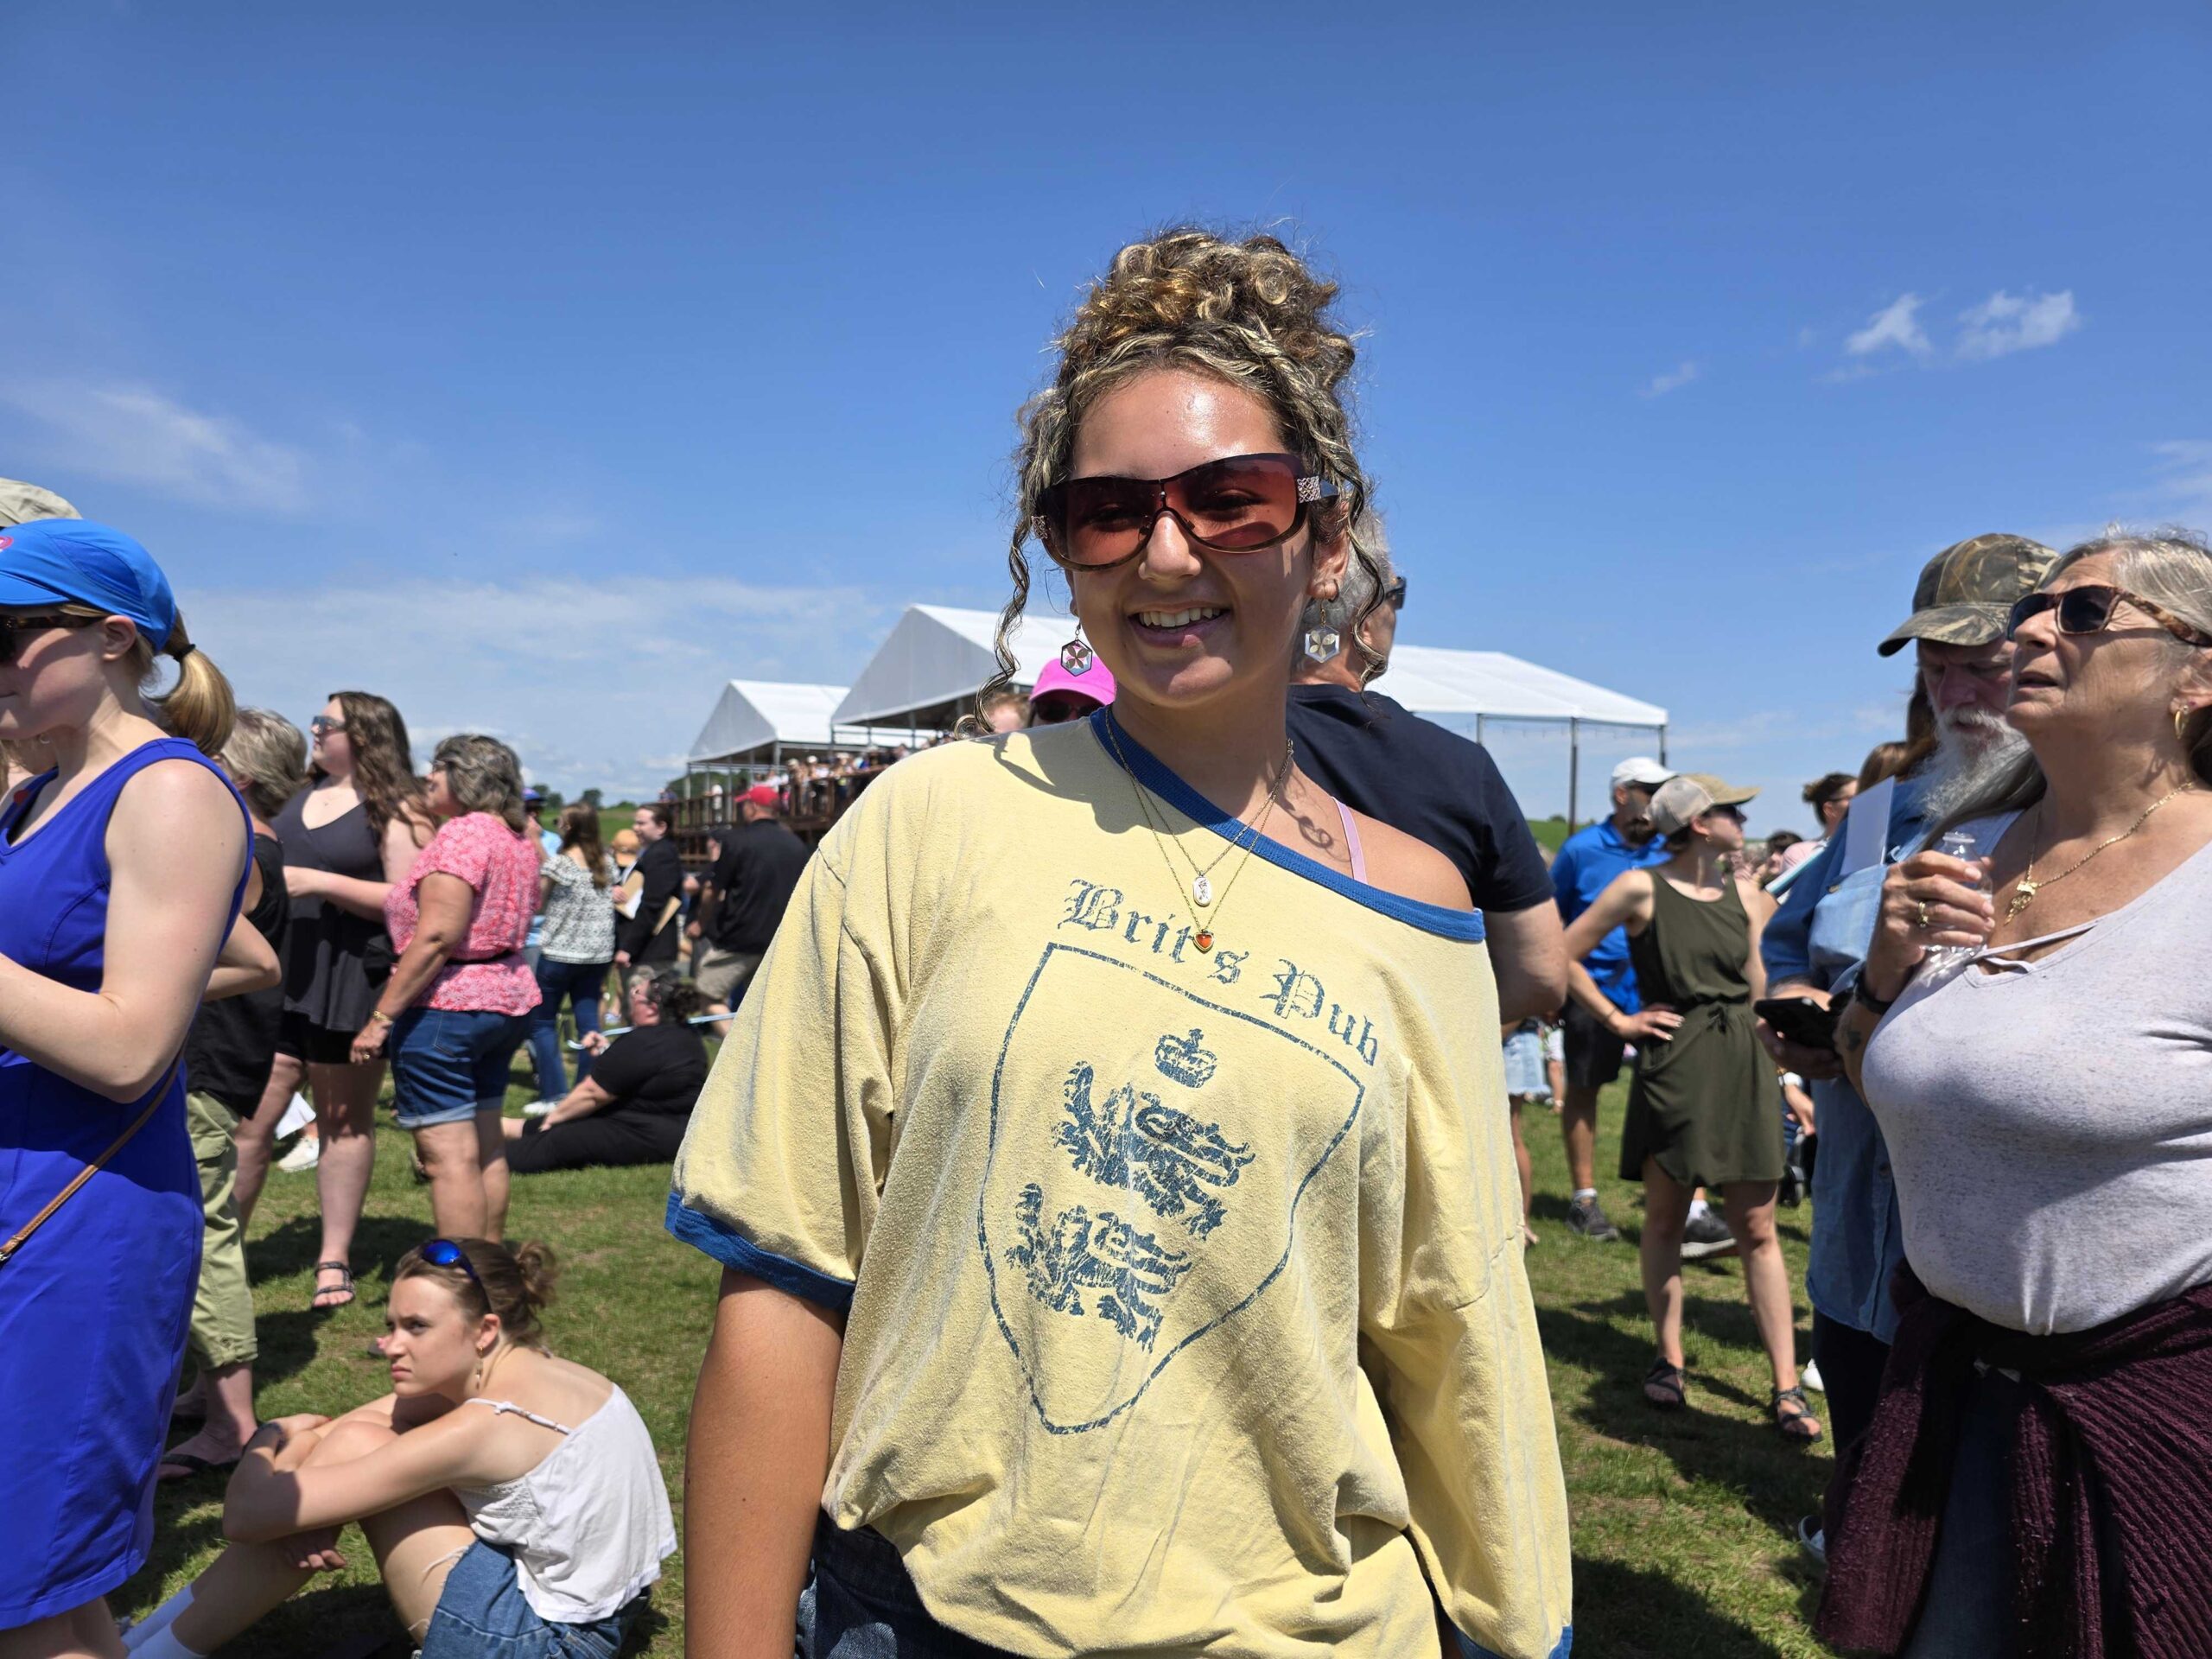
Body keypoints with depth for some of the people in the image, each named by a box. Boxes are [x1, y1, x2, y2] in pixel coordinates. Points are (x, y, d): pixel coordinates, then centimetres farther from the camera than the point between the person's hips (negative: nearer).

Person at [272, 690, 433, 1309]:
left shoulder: (396, 811, -6)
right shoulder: (297, 792, 14)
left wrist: (318, 882, -20)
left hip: (351, 978, -5)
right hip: (278, 972, 5)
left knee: (345, 1121, 7)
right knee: (250, 1113, 1)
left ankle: (335, 1257, 17)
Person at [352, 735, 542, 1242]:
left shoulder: (462, 833, -15)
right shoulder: (518, 836, 13)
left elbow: (436, 936, -21)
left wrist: (381, 1017, -19)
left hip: (446, 1005, -10)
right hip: (506, 1001, 10)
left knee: (448, 1156, -6)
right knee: (486, 1149, 15)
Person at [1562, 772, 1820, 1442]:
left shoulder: (1745, 894, 9)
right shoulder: (1640, 888, -5)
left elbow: (1759, 991, 14)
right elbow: (1564, 954, -4)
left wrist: (1784, 1078, 9)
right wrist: (1617, 1019, -5)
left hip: (1743, 1065, 4)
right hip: (1674, 1065, -3)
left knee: (1757, 1228, 3)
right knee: (1665, 1218, 8)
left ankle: (1786, 1386, 7)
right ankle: (1670, 1361, 23)